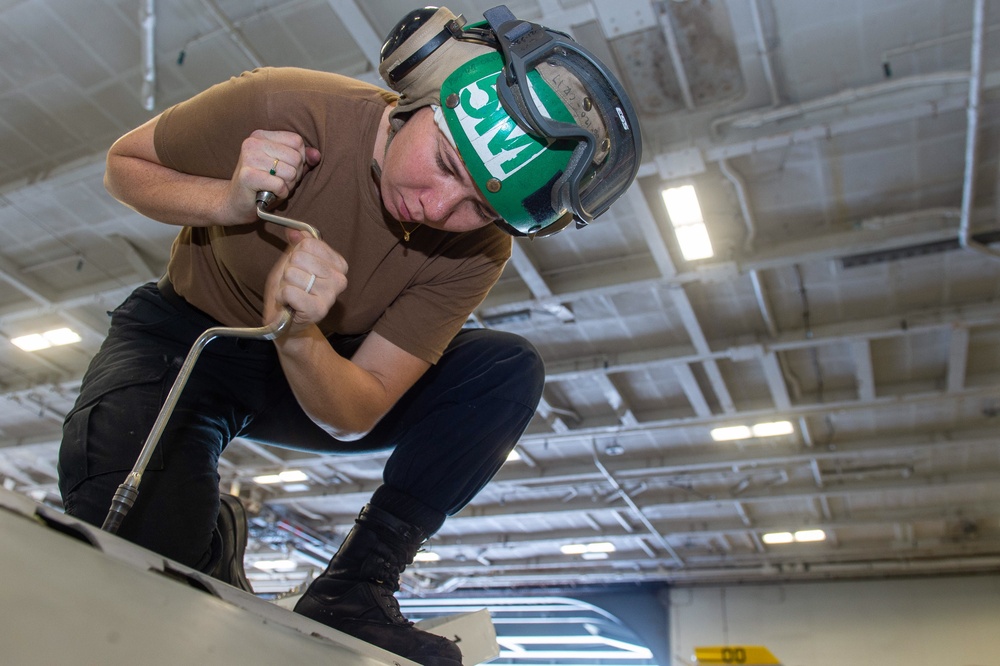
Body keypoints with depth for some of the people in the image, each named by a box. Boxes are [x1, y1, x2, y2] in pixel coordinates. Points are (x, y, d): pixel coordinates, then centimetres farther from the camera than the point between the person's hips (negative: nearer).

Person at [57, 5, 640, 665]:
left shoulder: (476, 253, -18)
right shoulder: (281, 109, -26)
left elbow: (351, 417, -20)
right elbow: (125, 164, -9)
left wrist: (297, 336, -41)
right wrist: (226, 203, -30)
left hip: (314, 376, 3)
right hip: (187, 337, -2)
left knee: (510, 370, -15)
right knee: (139, 518, -34)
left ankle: (353, 588, -13)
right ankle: (216, 539, 4)